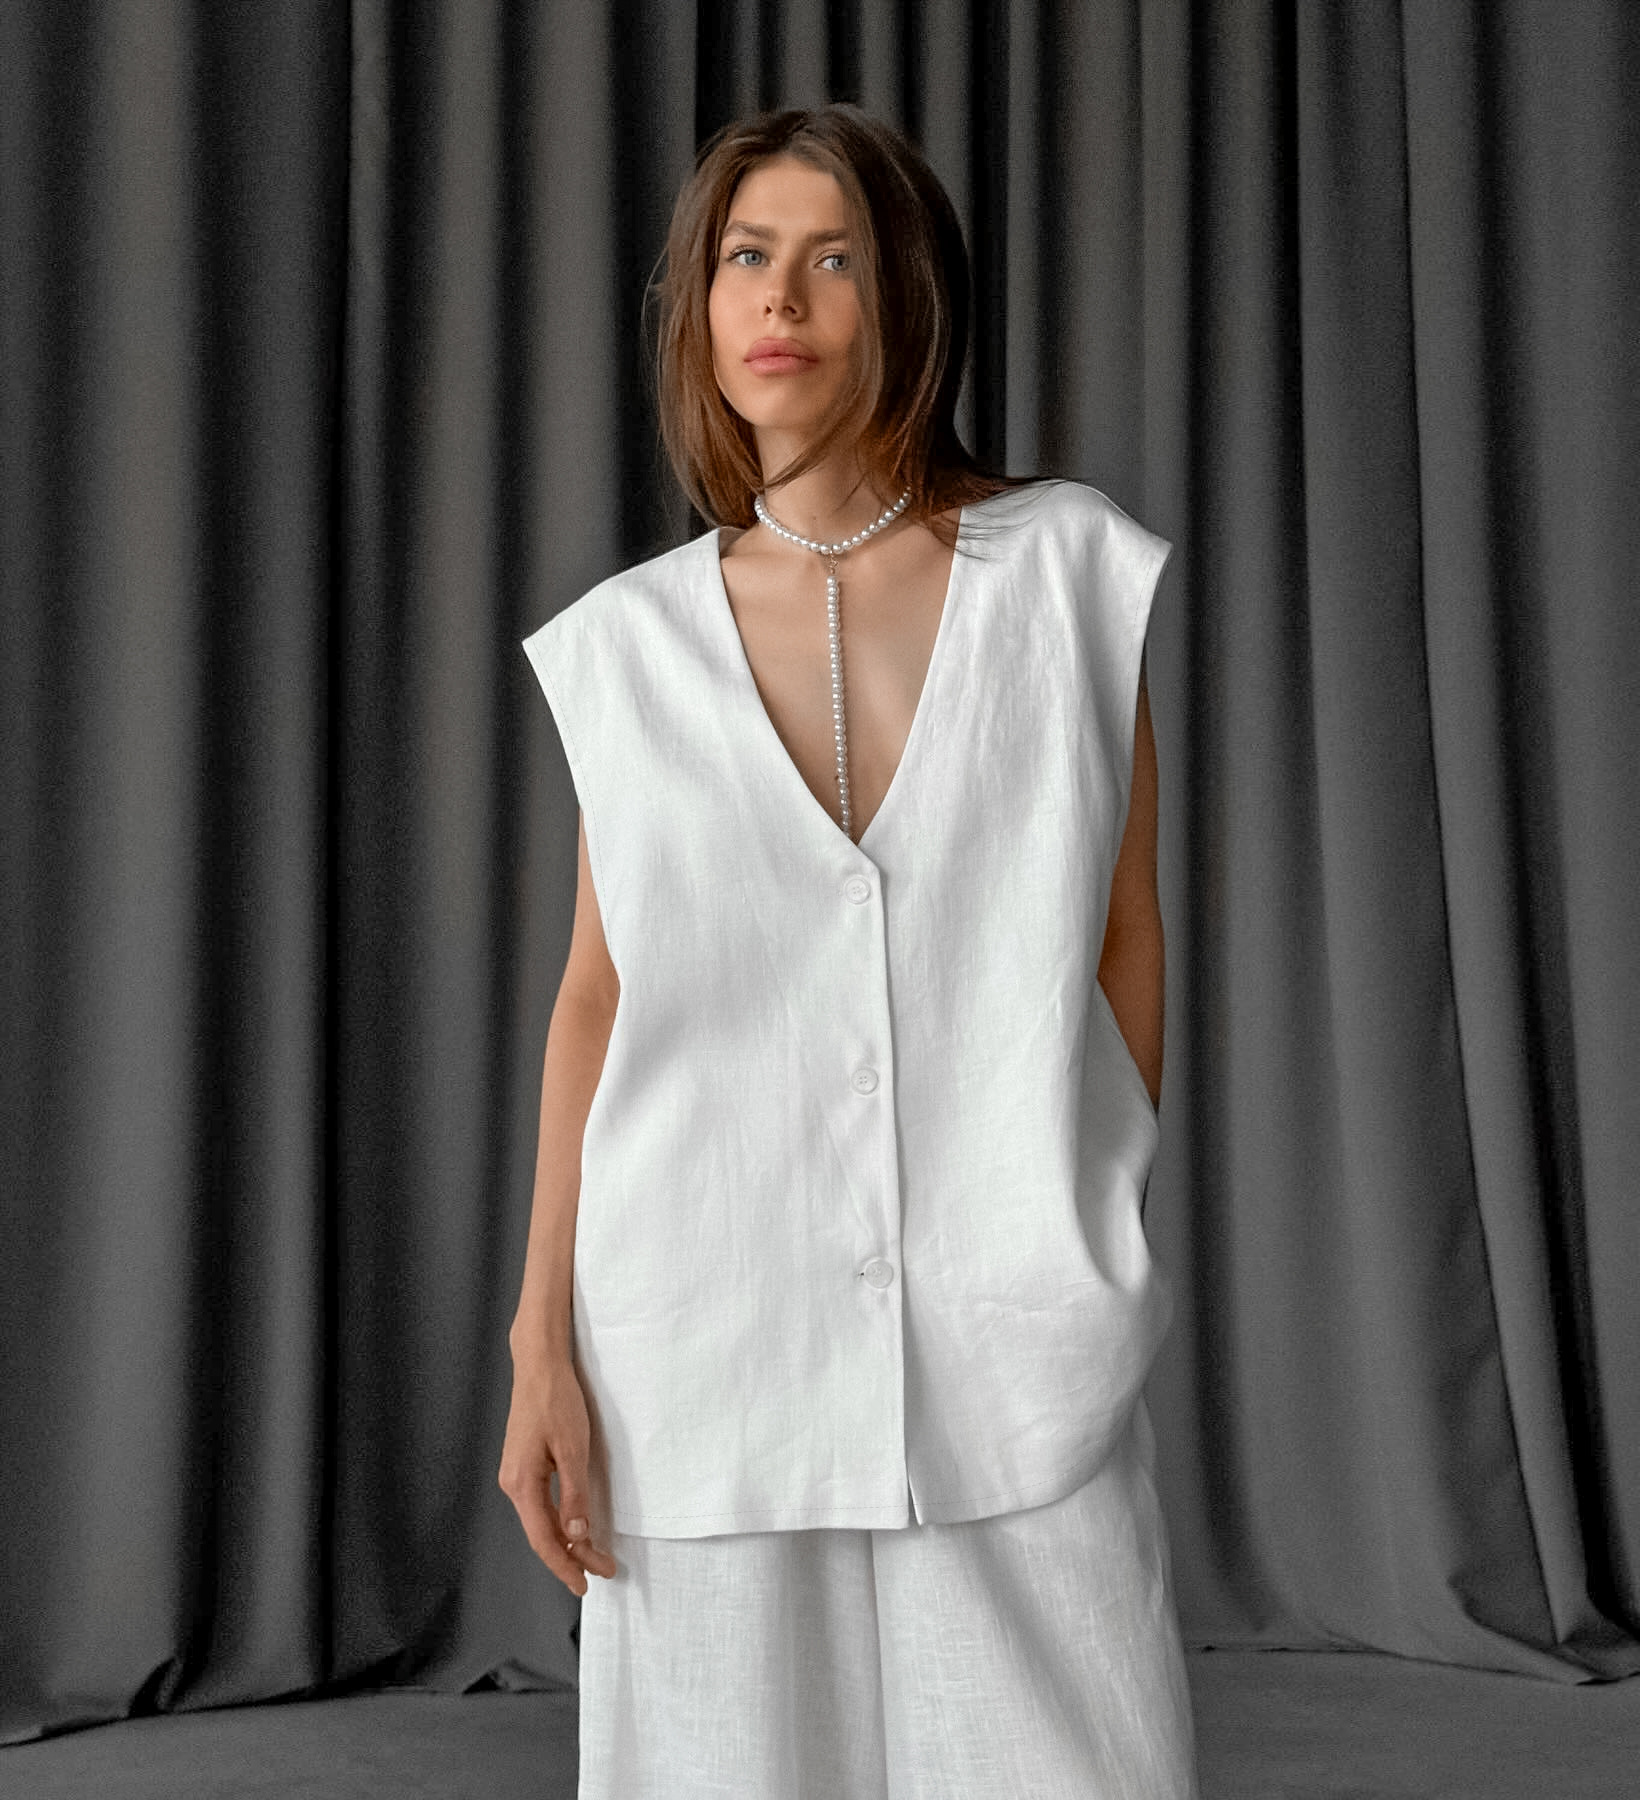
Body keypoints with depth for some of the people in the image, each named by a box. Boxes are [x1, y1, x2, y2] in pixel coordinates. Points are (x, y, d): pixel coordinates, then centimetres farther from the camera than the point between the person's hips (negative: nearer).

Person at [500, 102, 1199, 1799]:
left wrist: (1136, 1271, 2)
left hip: (1016, 1352, -1)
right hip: (710, 1344, 1)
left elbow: (1131, 940, 5)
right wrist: (541, 1343, 2)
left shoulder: (1070, 570, 2)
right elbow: (598, 995, 8)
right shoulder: (630, 642, 6)